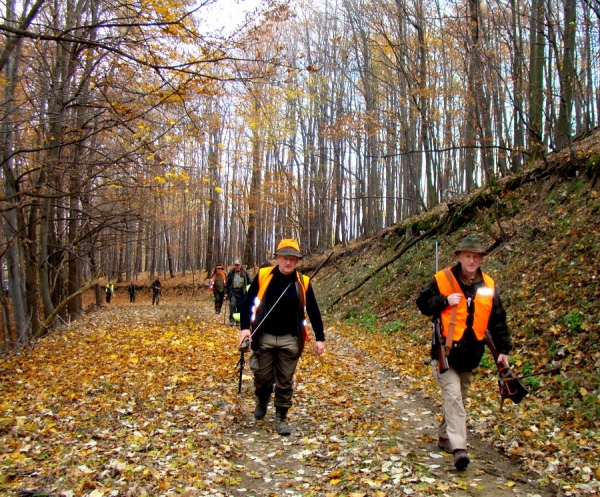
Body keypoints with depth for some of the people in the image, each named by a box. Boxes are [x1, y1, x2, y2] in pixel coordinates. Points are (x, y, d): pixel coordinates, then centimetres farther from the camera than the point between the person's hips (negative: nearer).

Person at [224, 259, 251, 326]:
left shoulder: (245, 273, 1)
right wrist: (226, 293, 6)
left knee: (240, 307, 4)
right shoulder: (231, 273, 5)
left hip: (242, 292, 0)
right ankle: (232, 320, -10)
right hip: (233, 292, 0)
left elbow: (249, 283, 7)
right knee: (232, 304, -18)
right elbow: (227, 283, 10)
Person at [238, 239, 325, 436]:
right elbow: (248, 302, 0)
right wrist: (245, 327, -10)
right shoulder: (263, 276, -5)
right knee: (262, 377, 12)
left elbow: (313, 311, 4)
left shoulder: (303, 282, -3)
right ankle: (262, 402, 43)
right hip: (264, 338, 0)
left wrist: (320, 338, 0)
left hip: (289, 341, 0)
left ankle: (281, 418, 23)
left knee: (285, 382, 7)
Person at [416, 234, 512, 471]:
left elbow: (498, 320, 9)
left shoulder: (488, 286, 4)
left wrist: (503, 349, 5)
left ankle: (444, 437, 33)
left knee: (459, 397, 15)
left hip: (470, 353, 5)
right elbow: (422, 302, -4)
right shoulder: (442, 279, -8)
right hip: (445, 351, -5)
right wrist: (445, 301, -19)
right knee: (453, 396, -13)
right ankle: (459, 447, -14)